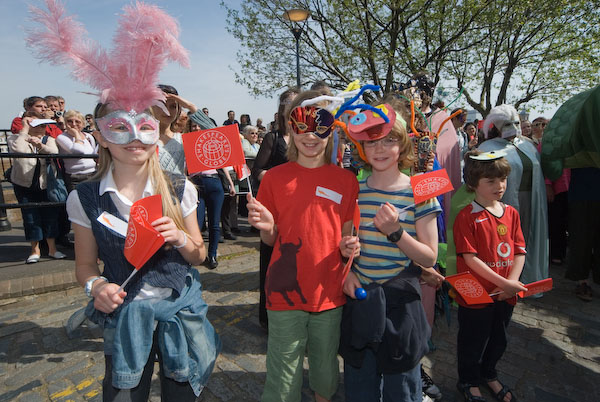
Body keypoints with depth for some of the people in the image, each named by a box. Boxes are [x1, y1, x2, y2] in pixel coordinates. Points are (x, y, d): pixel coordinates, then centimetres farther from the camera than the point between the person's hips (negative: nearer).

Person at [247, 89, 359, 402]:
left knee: (326, 374, 20)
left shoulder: (346, 180, 0)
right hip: (286, 293, -1)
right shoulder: (274, 178, -2)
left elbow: (346, 238, 6)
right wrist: (266, 226, -19)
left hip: (330, 293, 2)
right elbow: (270, 240, 2)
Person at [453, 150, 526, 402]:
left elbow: (520, 252, 2)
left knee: (498, 340, 25)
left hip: (505, 296, 6)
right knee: (473, 342, 14)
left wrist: (512, 282, -11)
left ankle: (488, 374, 51)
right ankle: (469, 382, 38)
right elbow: (470, 258, -20)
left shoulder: (511, 213, 3)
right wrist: (503, 283, -21)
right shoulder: (467, 216, -17)